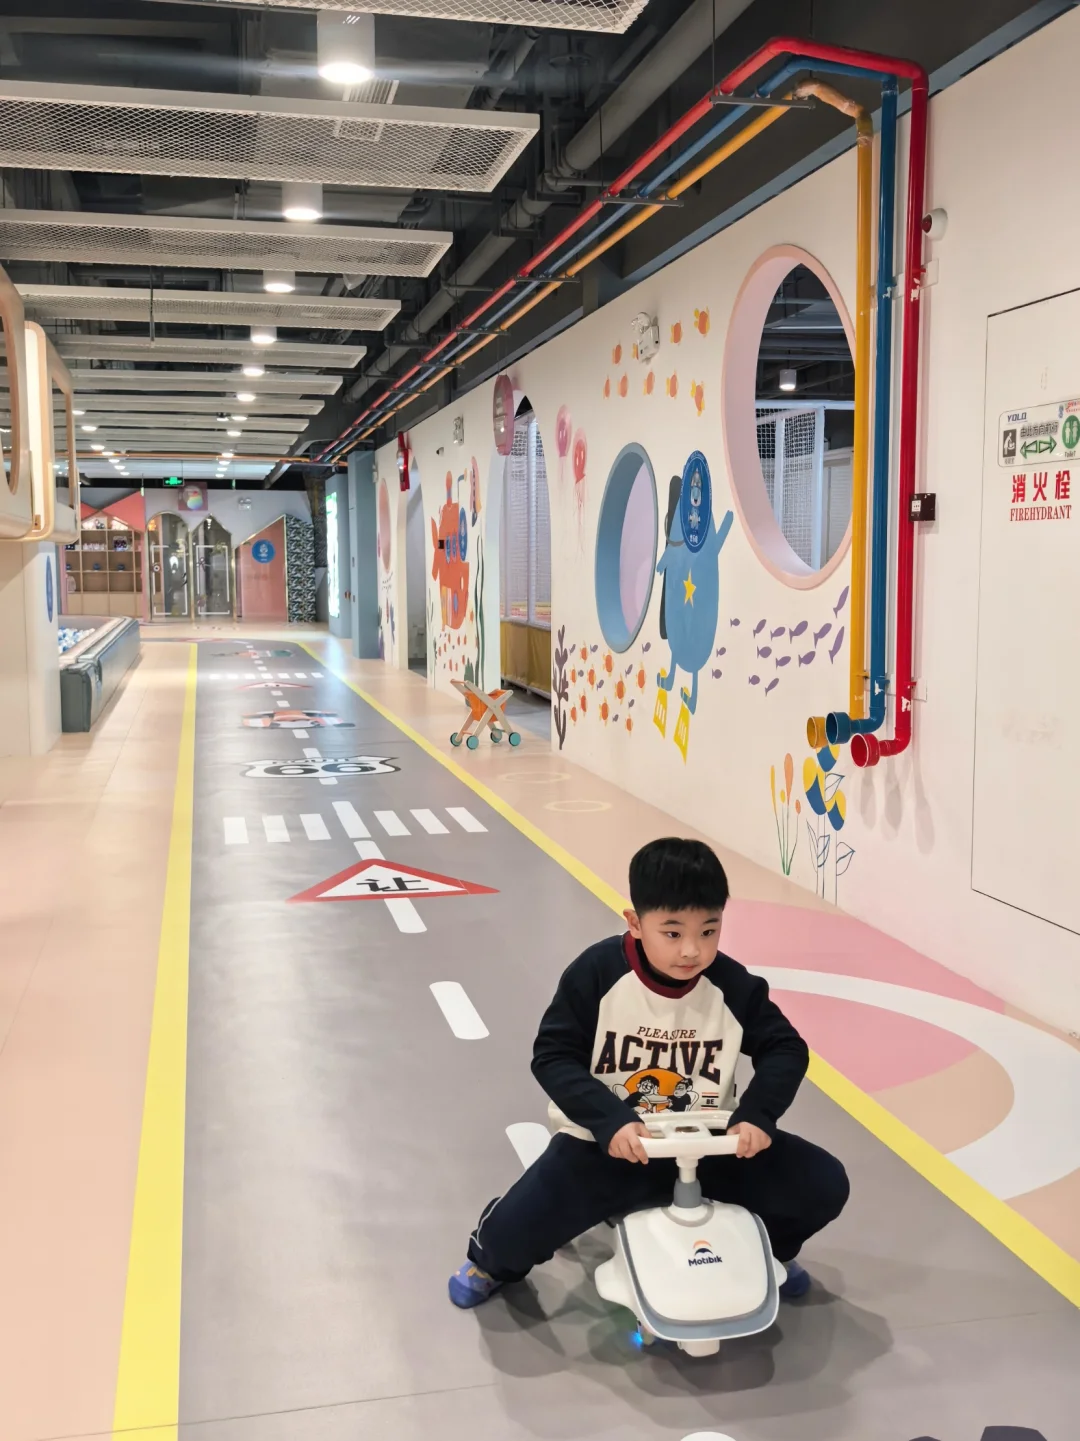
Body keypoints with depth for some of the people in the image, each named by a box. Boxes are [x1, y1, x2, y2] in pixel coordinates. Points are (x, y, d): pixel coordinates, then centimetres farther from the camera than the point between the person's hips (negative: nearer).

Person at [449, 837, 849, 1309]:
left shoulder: (733, 985, -12)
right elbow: (553, 1056, -14)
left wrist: (756, 1114, -20)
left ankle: (768, 1248, 26)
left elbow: (786, 1049, -2)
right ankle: (493, 1258, 23)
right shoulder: (597, 972, -18)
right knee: (513, 1229, -18)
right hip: (607, 1144, -2)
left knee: (824, 1185, -10)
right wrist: (609, 1120, -29)